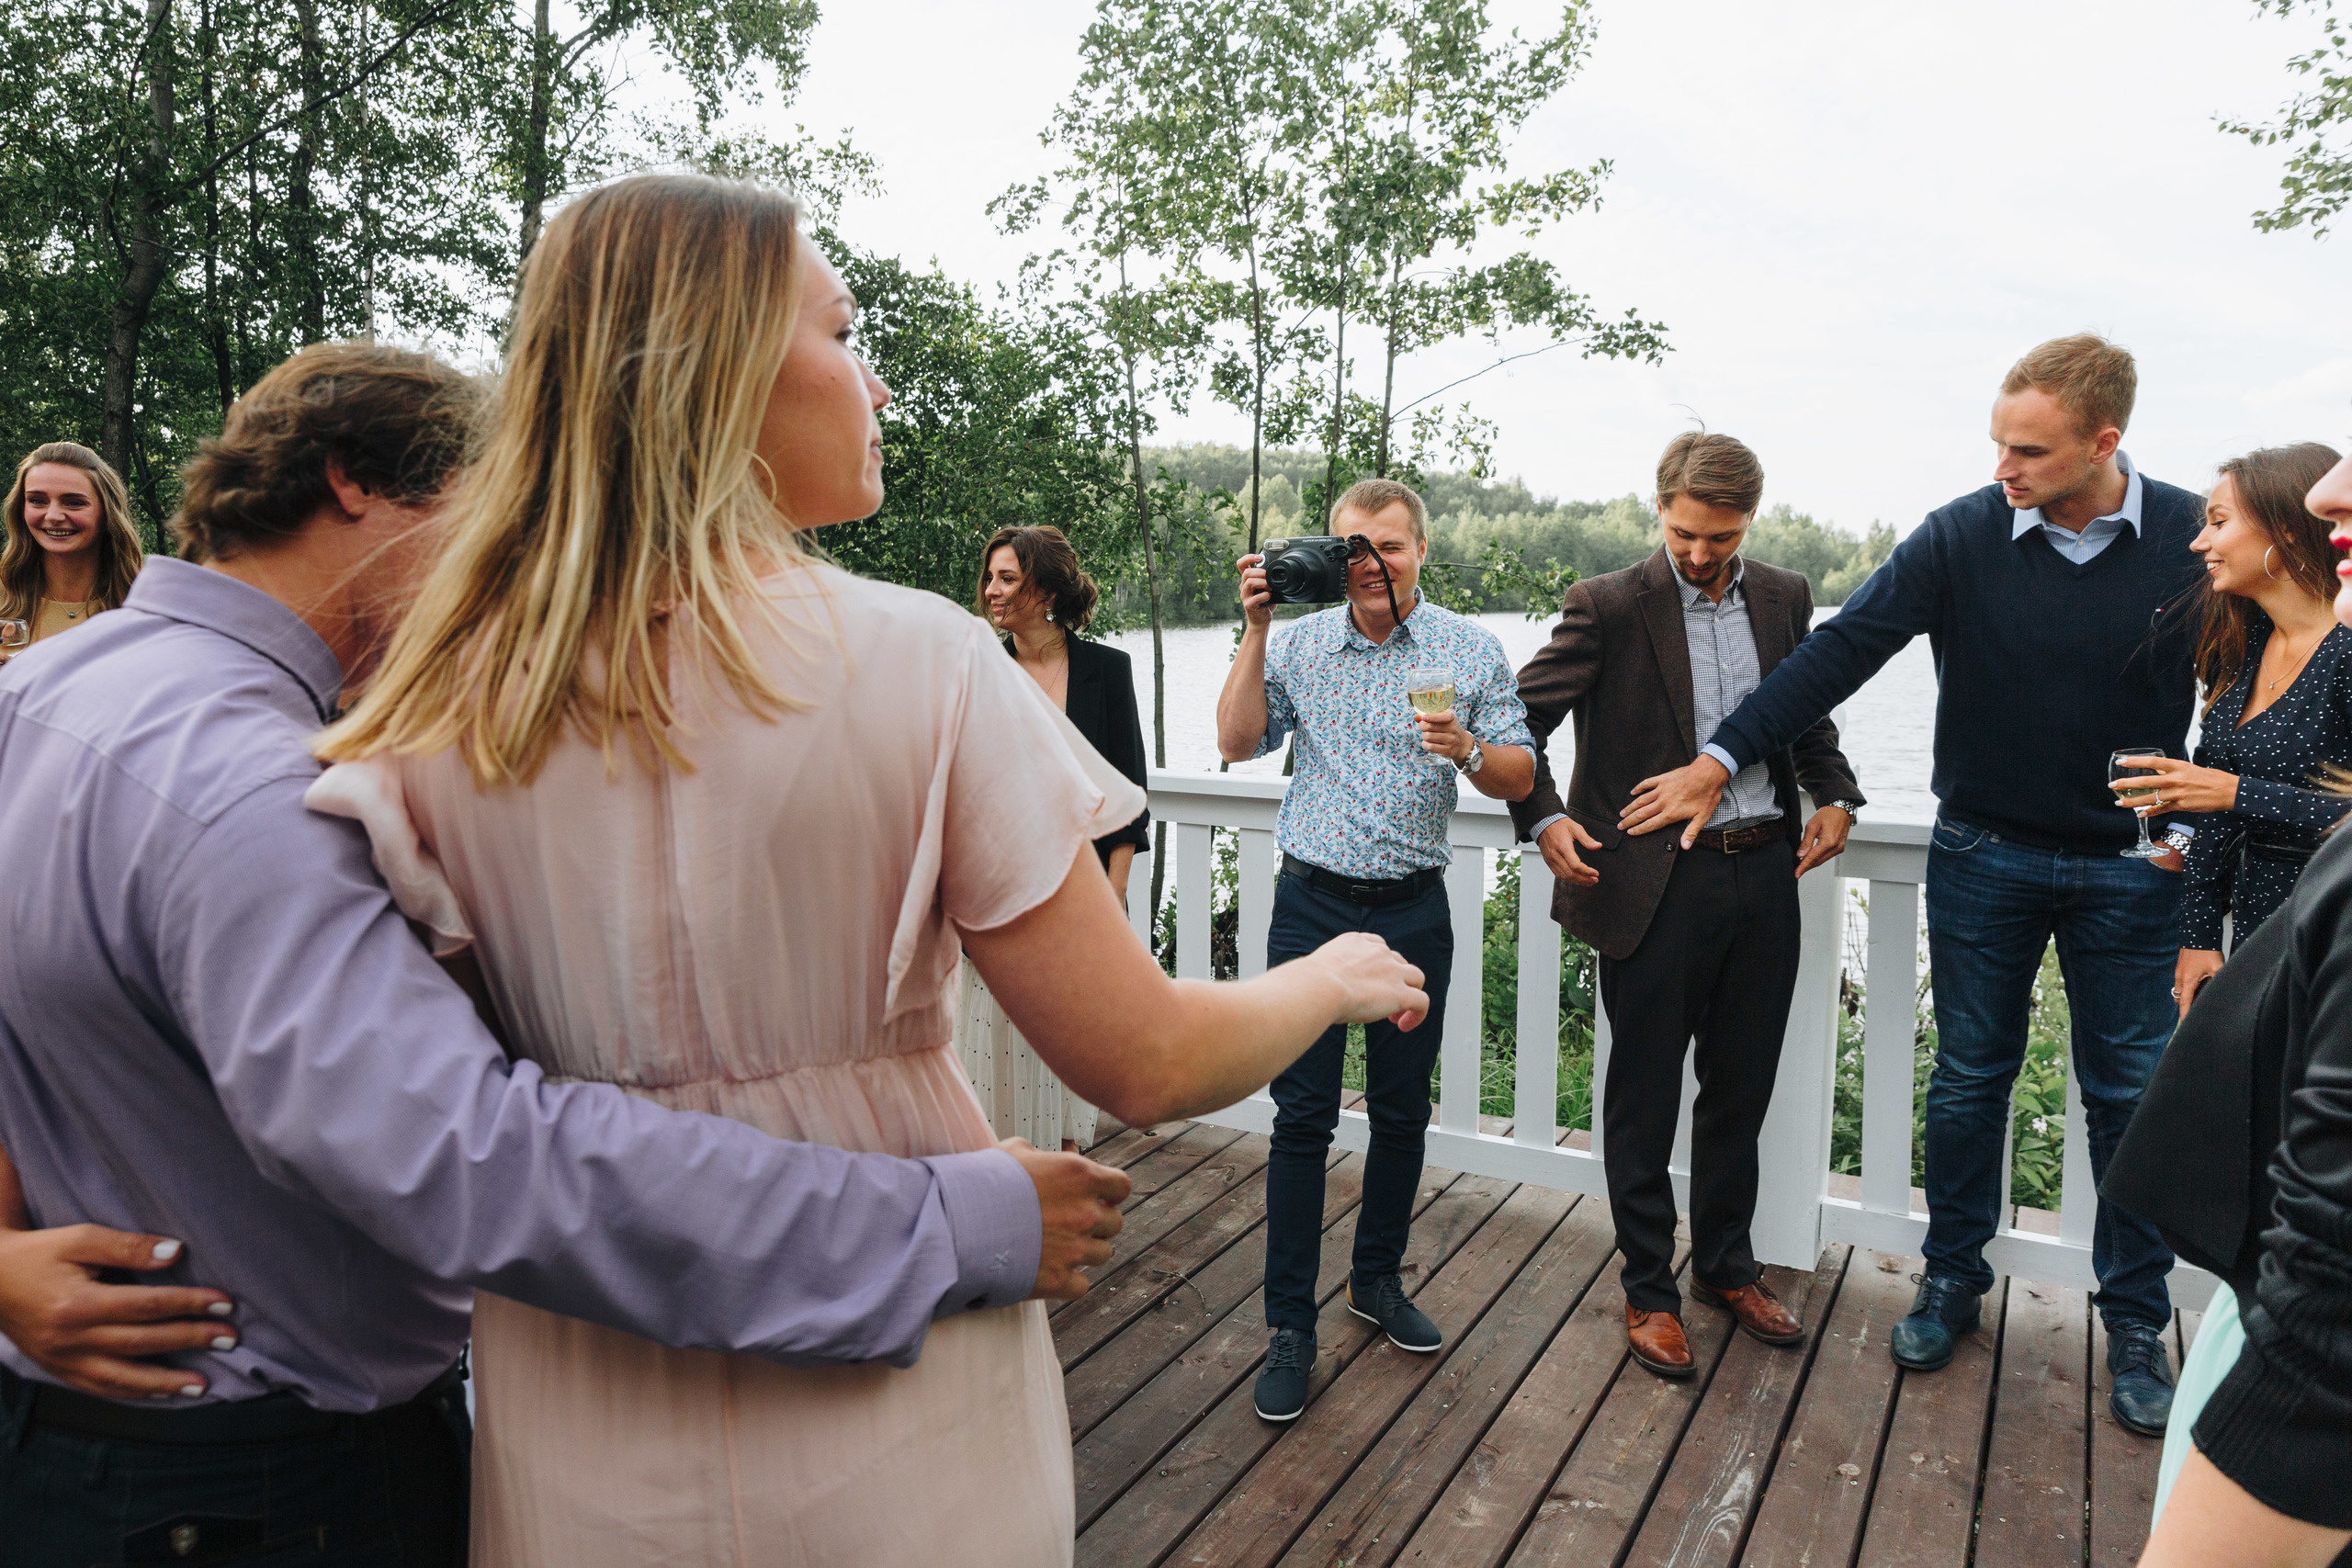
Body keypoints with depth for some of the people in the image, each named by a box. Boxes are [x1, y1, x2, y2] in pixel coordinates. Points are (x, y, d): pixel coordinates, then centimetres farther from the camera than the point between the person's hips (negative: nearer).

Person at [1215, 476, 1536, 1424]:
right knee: (1302, 1115, -1)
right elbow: (1239, 744, -3)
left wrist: (1467, 750, -22)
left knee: (1402, 1111, 11)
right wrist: (1254, 631, -8)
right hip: (1314, 903, 0)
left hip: (1414, 910, 1)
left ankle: (1378, 1280, 32)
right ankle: (1289, 1325, 9)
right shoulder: (1300, 642, 4)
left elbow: (1519, 778, -1)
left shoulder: (1469, 650, 1)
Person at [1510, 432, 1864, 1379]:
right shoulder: (1611, 607, -8)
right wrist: (1544, 818, -18)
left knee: (1741, 1090, 17)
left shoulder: (1785, 598, 7)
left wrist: (1835, 797, 3)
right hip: (1656, 884, -4)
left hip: (1764, 876, 5)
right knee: (1645, 1098, 7)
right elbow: (1520, 718, -5)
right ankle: (1648, 1290, 23)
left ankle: (1726, 1266, 36)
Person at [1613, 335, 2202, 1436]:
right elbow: (1841, 651, -11)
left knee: (2130, 1096, 9)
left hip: (2129, 869, 0)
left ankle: (2136, 1321, 27)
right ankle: (1953, 1279, 29)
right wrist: (1720, 761, -14)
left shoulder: (2194, 540, -7)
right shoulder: (1963, 537, -10)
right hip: (1984, 858, 0)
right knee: (1969, 1078, 11)